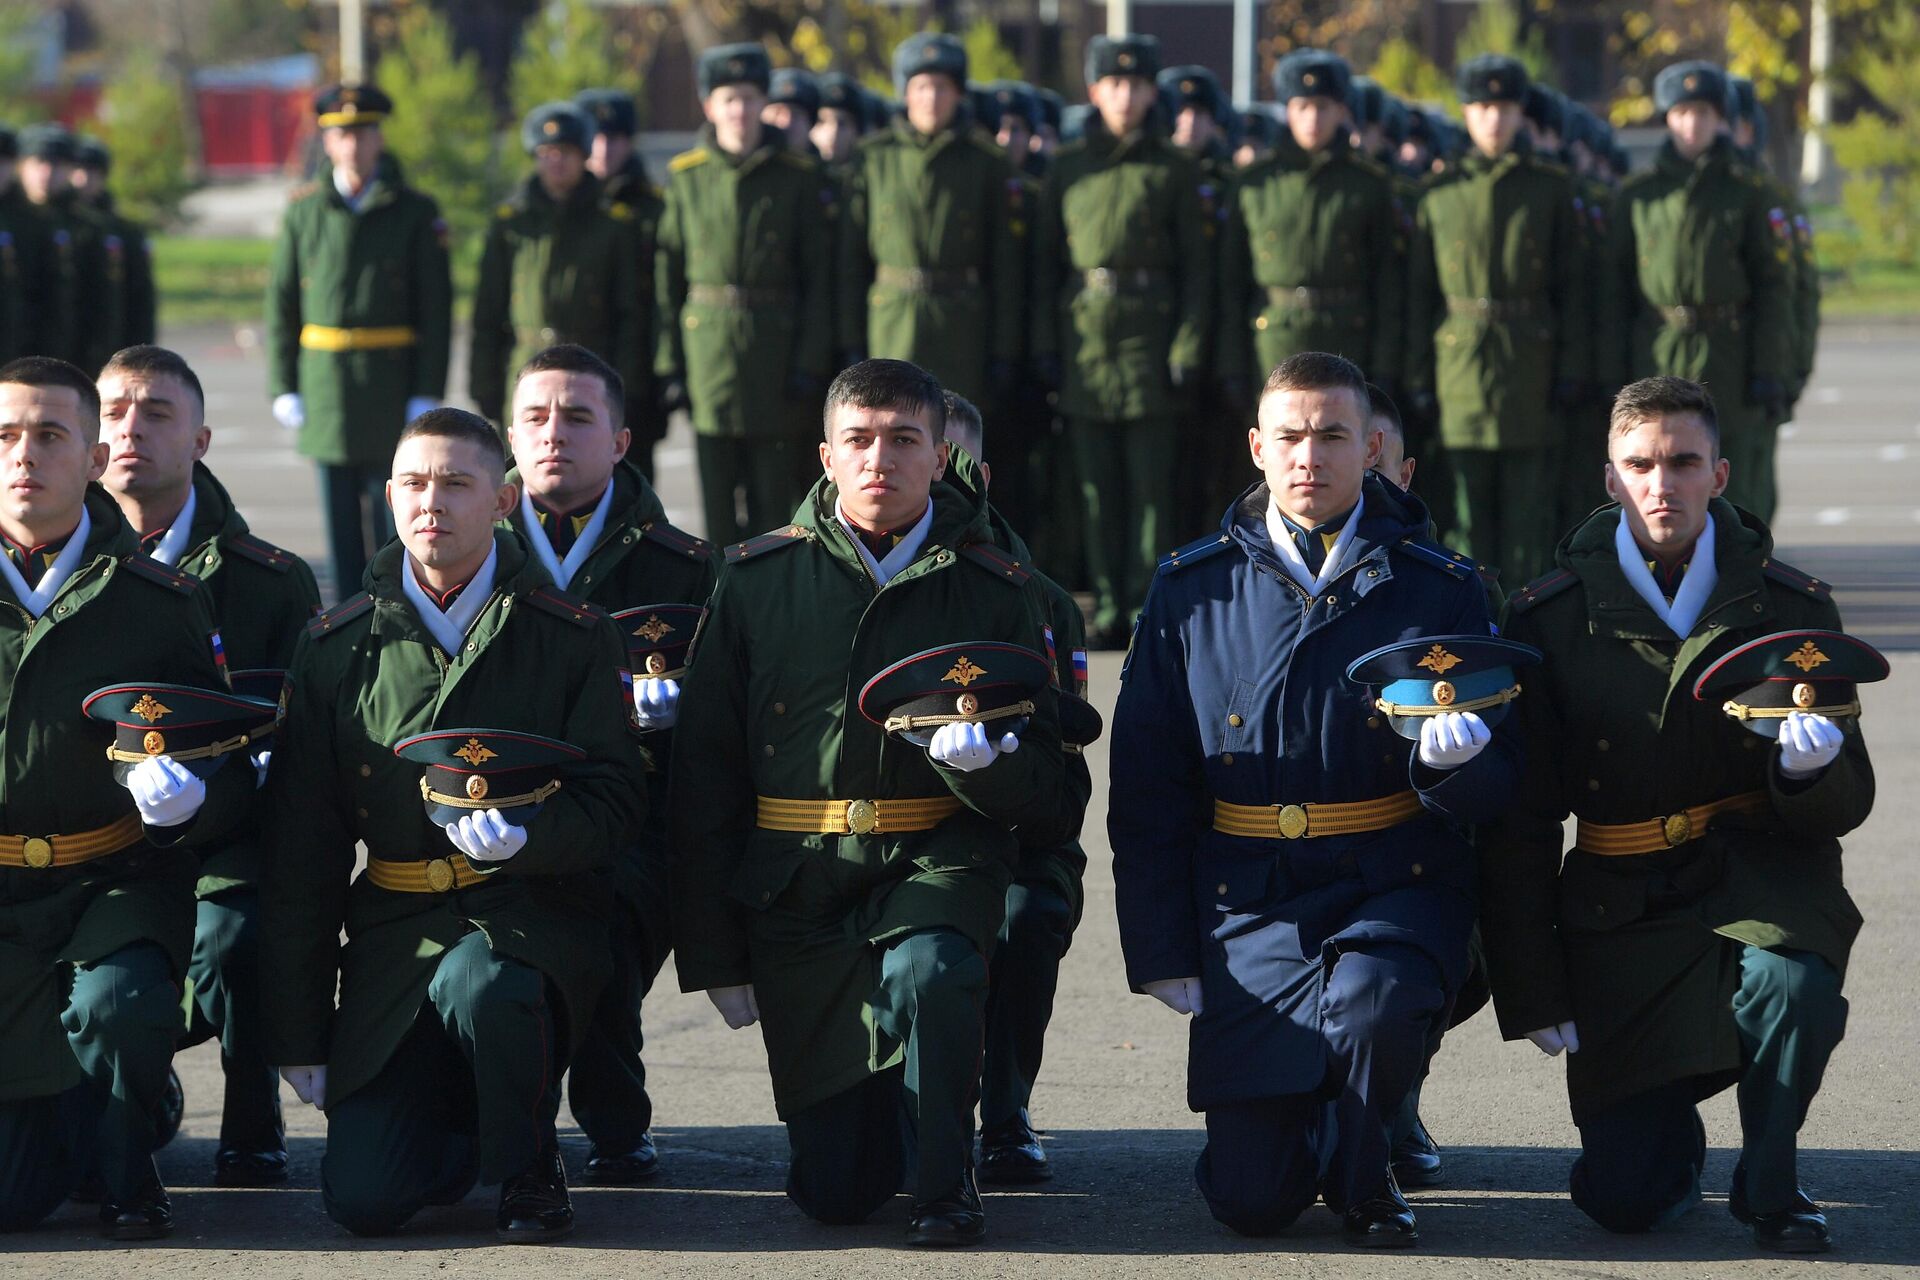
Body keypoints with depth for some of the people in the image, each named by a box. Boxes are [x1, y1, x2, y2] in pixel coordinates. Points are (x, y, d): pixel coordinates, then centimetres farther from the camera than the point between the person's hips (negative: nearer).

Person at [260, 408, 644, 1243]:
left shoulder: (572, 637, 1)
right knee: (363, 1199, -13)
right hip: (396, 930, 2)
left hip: (531, 915, -2)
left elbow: (615, 798, -2)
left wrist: (527, 834, -26)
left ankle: (528, 1164, -8)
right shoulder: (335, 648, 5)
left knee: (477, 984, -39)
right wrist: (298, 1036, 4)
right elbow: (299, 847, 6)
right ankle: (464, 1124, 24)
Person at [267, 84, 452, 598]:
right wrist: (283, 389, 1)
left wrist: (427, 395, -8)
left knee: (393, 516, -1)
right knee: (341, 520, 4)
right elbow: (281, 304, 8)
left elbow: (436, 310, -2)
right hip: (326, 389, 2)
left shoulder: (415, 213, 0)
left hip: (393, 391, -2)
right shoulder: (303, 212, 6)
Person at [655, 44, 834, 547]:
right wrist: (670, 365, 1)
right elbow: (668, 276, 7)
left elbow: (818, 278, 1)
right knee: (718, 497, 2)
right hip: (709, 349, 1)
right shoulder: (687, 177, 5)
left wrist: (809, 366, -7)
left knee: (774, 489, 0)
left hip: (776, 349, -1)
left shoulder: (799, 178, 1)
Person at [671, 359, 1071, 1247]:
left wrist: (983, 758, -23)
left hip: (937, 861, -1)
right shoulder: (758, 580, 3)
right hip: (797, 887, 1)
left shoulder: (996, 589, 2)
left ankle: (944, 1181, -12)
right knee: (834, 1190, -1)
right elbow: (703, 774, 6)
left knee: (927, 972, -38)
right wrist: (715, 957, 4)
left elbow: (1043, 786, 2)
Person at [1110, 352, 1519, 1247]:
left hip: (1393, 890, -1)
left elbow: (1493, 785, 2)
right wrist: (1162, 953, 3)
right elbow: (1147, 786, 8)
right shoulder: (1192, 592, 4)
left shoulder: (1436, 590, 2)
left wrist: (1461, 756, -23)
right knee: (1250, 1201, -7)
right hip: (1249, 903, 1)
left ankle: (1354, 1170, -2)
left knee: (1373, 1005, -37)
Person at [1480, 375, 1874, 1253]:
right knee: (1624, 1201, -9)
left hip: (1762, 876, 0)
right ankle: (1674, 1132, 31)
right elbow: (1518, 826, 0)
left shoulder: (1792, 607, -1)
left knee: (1789, 984, -38)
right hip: (1625, 908, 0)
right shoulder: (1551, 619, -3)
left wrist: (1814, 768, -23)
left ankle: (1769, 1181, -7)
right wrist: (1531, 992, -3)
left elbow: (1845, 808, 2)